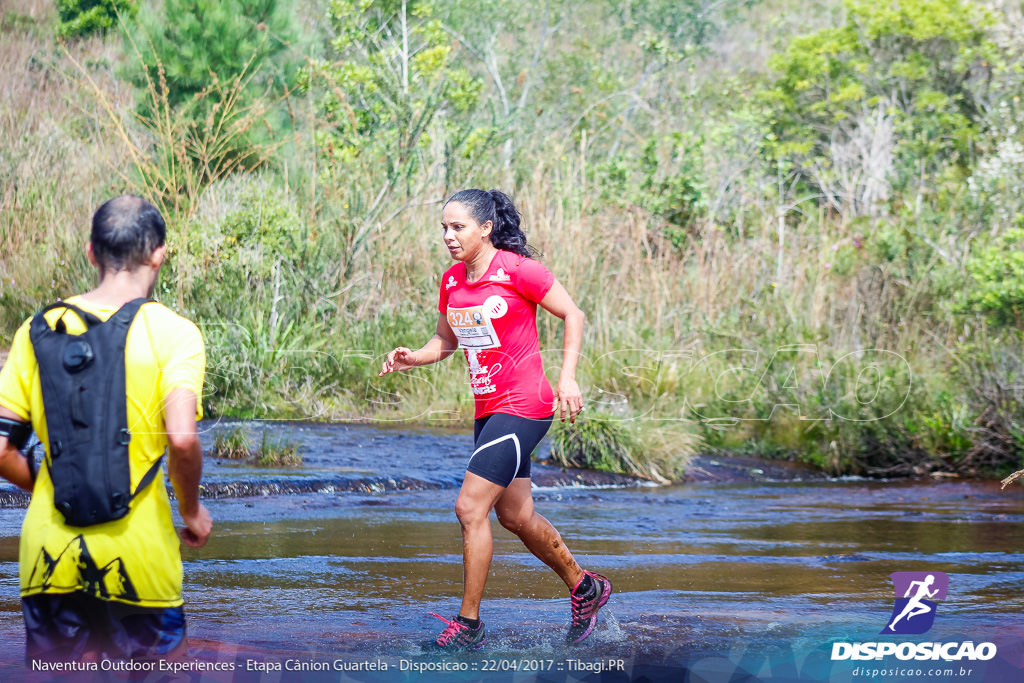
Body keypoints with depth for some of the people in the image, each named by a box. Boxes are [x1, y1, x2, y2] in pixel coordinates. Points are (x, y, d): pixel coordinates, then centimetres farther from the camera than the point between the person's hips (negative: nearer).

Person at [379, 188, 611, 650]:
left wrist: (567, 378, -14)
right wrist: (412, 358, -1)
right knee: (516, 517, 17)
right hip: (488, 410, 8)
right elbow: (446, 341, 19)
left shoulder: (518, 270, -13)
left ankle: (468, 625, -7)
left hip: (524, 407, -8)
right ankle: (584, 588, 38)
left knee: (470, 507, -15)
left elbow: (572, 315, -6)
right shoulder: (452, 281, 8)